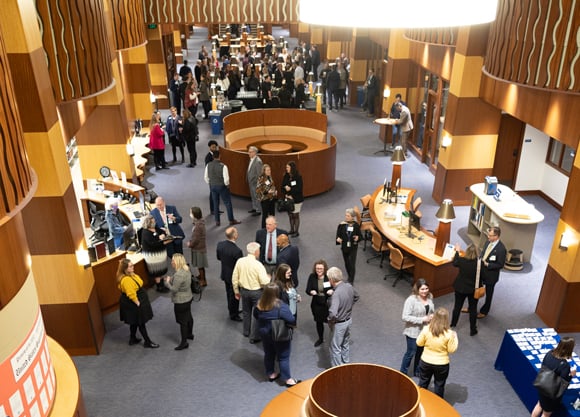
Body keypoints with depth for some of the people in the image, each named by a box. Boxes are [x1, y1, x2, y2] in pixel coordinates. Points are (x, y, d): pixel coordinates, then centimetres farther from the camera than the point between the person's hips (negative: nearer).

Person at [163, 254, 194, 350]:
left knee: (182, 321, 4)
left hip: (181, 301, -10)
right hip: (188, 298, 10)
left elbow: (174, 289, -25)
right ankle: (190, 334, 45)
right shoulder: (186, 270, -1)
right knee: (188, 317, 25)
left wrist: (167, 282, -9)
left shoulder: (179, 275, -31)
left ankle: (184, 342, 16)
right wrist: (171, 280, 4)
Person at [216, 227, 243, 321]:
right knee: (235, 296, 15)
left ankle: (232, 310, 47)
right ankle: (234, 315, 33)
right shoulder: (237, 251, -35)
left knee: (229, 293, 26)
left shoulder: (220, 244, -13)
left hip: (225, 274, 7)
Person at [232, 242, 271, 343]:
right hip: (256, 292, -5)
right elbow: (264, 282, -22)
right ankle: (254, 337, 19)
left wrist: (236, 291, 13)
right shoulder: (258, 265, -23)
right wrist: (269, 278, 0)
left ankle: (246, 332, 42)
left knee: (246, 312, 24)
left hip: (244, 290, 5)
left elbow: (234, 279, 0)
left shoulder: (240, 261, -8)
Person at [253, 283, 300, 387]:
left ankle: (271, 374, 38)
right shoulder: (281, 306, -29)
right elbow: (292, 320, -28)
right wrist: (295, 323, -7)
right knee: (283, 357, 9)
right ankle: (288, 379, 19)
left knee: (268, 354, 22)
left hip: (264, 333, 5)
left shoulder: (259, 304, -11)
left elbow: (255, 315, 7)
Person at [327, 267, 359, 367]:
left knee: (335, 348, 10)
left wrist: (330, 321, -19)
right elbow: (356, 297, 12)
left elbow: (333, 313, -40)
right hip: (349, 319, 8)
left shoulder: (336, 293, -33)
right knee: (345, 344, 26)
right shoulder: (349, 286, -10)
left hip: (340, 323, -8)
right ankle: (346, 364, 43)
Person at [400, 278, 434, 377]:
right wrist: (422, 319, -27)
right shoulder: (411, 300, -25)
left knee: (421, 351, 22)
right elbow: (405, 317, -26)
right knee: (411, 353, 9)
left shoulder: (430, 297, -6)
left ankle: (417, 371, 44)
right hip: (413, 332, -6)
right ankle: (403, 373, 31)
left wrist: (432, 316, -11)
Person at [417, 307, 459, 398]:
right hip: (442, 364, -2)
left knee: (423, 382, 24)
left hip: (426, 362, 2)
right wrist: (455, 337, 3)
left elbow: (419, 343, -6)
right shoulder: (449, 334, -23)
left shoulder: (426, 329, -19)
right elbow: (451, 349, -11)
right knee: (439, 385, 21)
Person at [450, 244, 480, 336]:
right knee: (473, 309, 15)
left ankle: (453, 325, 32)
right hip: (473, 289, -1)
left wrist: (457, 251, 16)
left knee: (457, 307, 18)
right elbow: (481, 277, -9)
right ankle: (473, 330, 26)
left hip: (460, 288, 1)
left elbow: (454, 263, 4)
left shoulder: (461, 260, -19)